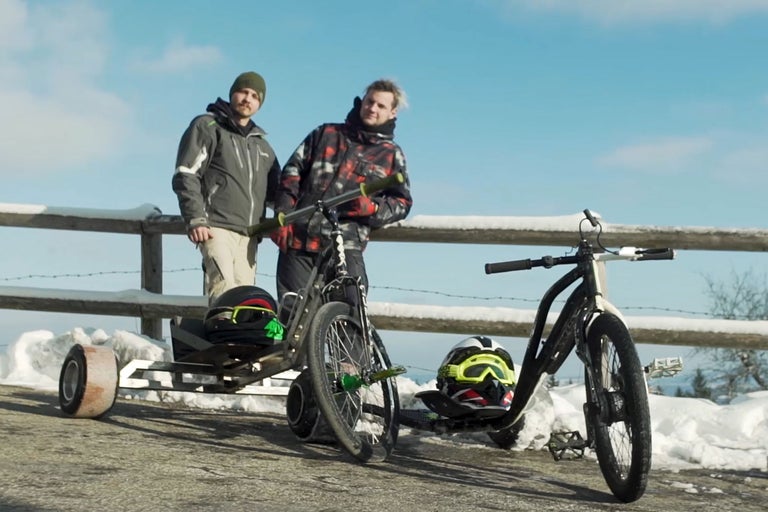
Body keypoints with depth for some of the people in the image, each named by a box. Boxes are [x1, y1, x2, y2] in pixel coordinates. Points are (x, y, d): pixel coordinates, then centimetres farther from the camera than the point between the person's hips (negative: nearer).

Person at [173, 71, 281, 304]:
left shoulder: (262, 145, 29)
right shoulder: (207, 126, 8)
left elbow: (274, 189, 31)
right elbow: (185, 174, -2)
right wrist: (195, 219, -12)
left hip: (249, 235, 6)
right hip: (217, 227, -6)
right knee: (224, 292, -24)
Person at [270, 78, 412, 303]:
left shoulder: (392, 155, 16)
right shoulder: (326, 134, 18)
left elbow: (402, 203, 12)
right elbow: (292, 172, 14)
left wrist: (373, 208, -10)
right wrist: (282, 217, 2)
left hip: (346, 246, -1)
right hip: (298, 240, 1)